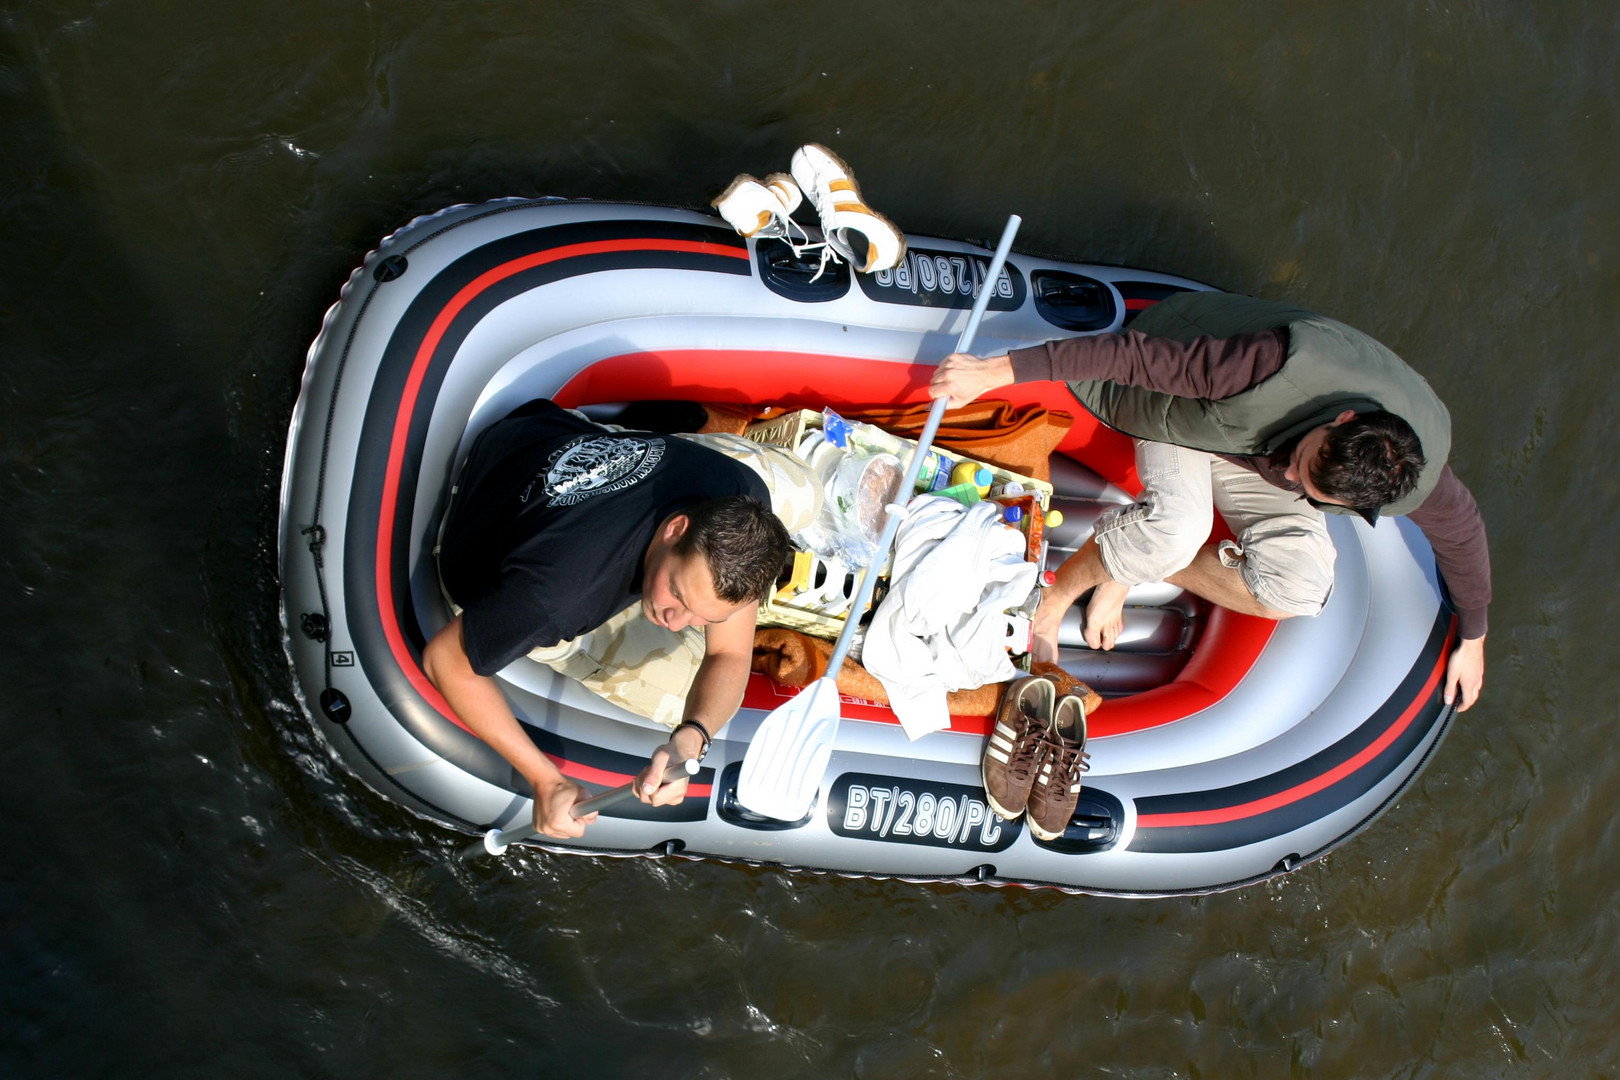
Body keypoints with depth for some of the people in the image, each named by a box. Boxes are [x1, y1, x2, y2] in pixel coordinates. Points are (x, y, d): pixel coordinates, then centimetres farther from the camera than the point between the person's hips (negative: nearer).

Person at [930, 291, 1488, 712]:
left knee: (1301, 587, -20)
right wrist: (997, 371, -38)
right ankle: (1055, 594, -9)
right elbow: (1135, 353, -39)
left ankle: (1130, 567, -1)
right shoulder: (1285, 370, -44)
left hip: (1244, 451, 4)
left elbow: (1460, 529, -4)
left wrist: (1472, 640, 12)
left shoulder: (1417, 475, -28)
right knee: (1176, 526, -36)